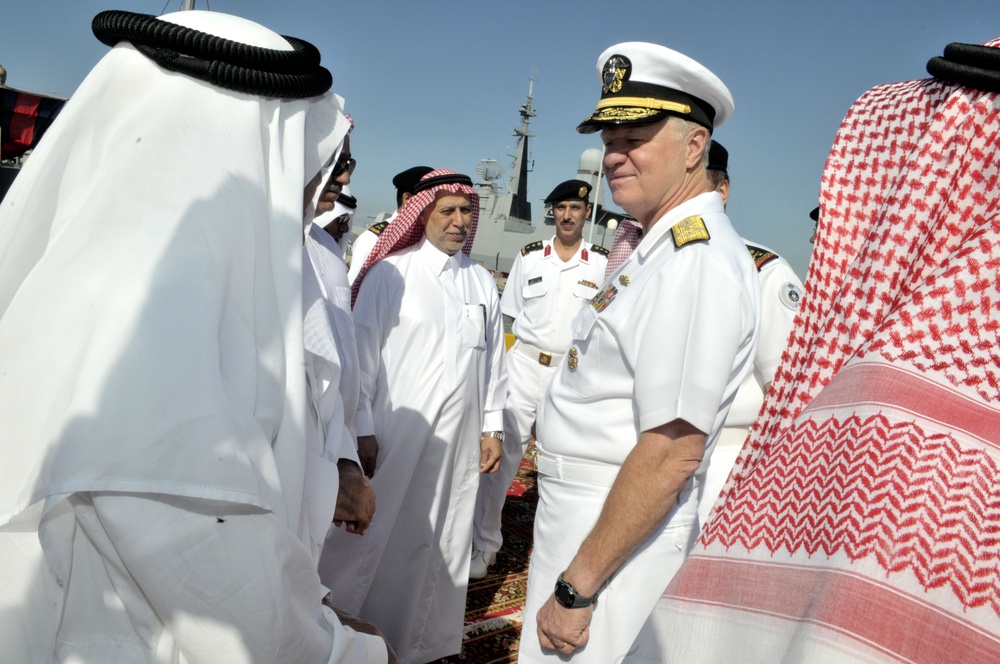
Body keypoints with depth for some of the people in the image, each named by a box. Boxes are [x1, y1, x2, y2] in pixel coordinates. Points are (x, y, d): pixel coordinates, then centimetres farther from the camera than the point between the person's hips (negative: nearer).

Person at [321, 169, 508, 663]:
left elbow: (493, 359, 13)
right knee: (373, 540, 2)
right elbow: (363, 354, -5)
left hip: (459, 439, 4)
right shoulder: (390, 273, -4)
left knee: (443, 546, 13)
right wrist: (362, 431, -7)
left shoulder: (482, 282, 10)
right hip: (396, 434, -4)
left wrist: (492, 427, 11)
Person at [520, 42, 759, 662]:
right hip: (580, 516, 9)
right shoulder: (658, 249, 12)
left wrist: (576, 587, -21)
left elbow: (673, 453, -26)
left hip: (619, 533, -9)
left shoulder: (699, 262, -21)